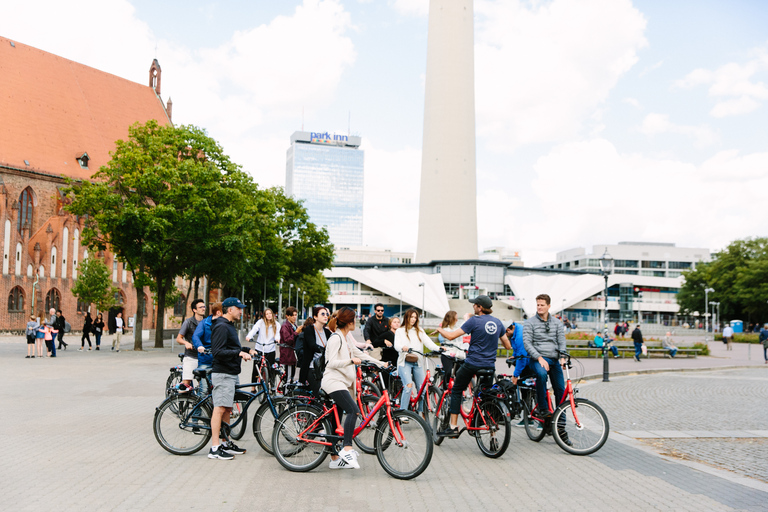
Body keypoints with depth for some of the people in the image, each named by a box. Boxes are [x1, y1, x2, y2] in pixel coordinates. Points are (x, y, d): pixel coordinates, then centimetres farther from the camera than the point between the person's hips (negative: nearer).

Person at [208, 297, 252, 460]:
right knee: (220, 409, -8)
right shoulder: (221, 327, -15)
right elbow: (218, 352, -23)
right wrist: (239, 352, -27)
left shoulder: (230, 326, 19)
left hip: (231, 373, 10)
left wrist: (247, 350, 14)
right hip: (223, 374, -10)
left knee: (227, 410, 14)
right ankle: (215, 448, -5)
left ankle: (225, 443, 22)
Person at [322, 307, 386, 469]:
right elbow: (332, 362, -18)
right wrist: (351, 361, -28)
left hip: (341, 382, 10)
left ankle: (335, 459, 13)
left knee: (336, 420, 10)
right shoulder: (335, 338, -10)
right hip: (333, 381, -10)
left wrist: (381, 363, 20)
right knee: (353, 410, -25)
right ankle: (347, 450, -29)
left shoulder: (345, 339, 20)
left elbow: (359, 354, 24)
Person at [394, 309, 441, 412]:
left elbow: (428, 342, 4)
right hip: (405, 362, -3)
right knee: (408, 386, -22)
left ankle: (420, 412, 13)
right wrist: (403, 348, -30)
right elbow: (396, 345, -6)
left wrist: (438, 348, -16)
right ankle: (402, 412, -16)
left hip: (417, 363, 4)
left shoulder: (420, 331, 17)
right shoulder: (400, 331, 9)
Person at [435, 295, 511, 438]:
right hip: (490, 366, 5)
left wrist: (439, 329, 8)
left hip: (472, 364, -5)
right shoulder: (497, 322, 7)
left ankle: (453, 427, 5)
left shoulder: (474, 321, -10)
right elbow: (508, 346, 14)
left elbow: (451, 336, -11)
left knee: (456, 391, 9)